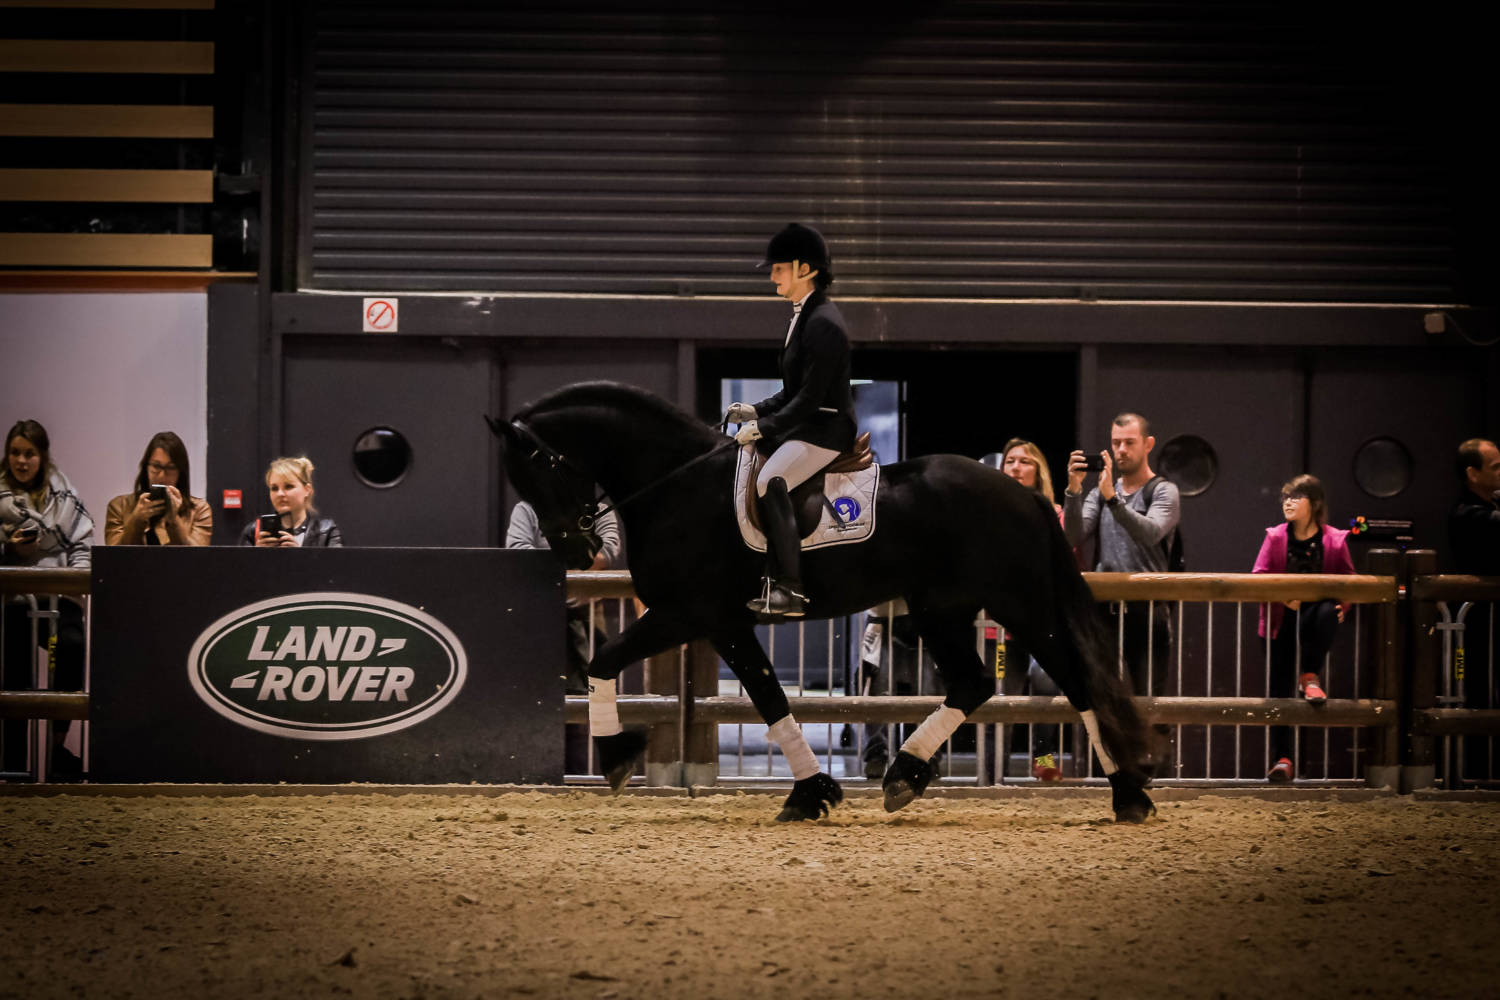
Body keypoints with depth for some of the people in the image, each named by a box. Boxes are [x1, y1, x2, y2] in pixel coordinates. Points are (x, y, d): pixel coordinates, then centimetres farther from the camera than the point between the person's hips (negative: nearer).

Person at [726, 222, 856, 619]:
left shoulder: (823, 323, -16)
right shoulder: (802, 317, 16)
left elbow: (811, 397, -20)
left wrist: (765, 428, -19)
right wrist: (755, 412, 8)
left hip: (826, 428, -11)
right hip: (804, 425, 11)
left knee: (770, 482, -32)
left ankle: (789, 590, -33)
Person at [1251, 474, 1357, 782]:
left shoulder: (1334, 540, -3)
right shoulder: (1275, 538, -1)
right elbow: (1257, 578, -6)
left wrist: (1343, 605, -11)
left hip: (1313, 616, -1)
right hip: (1281, 621, 1)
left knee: (1328, 612, -37)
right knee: (1279, 688, -2)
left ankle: (1309, 676, -13)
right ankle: (1282, 759, 6)